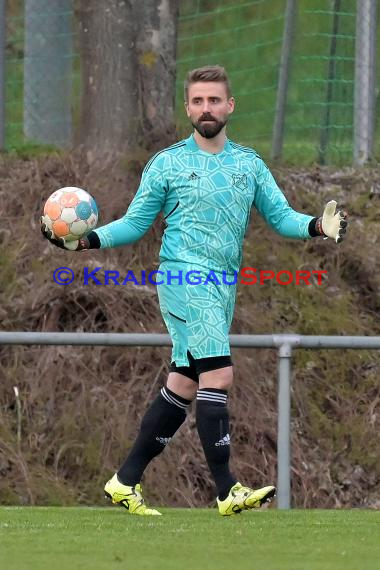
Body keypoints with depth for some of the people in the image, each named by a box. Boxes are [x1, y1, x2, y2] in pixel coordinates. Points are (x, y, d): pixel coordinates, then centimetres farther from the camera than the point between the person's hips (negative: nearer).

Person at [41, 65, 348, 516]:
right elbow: (135, 223, 5)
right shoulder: (167, 163, 2)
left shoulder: (249, 164, 14)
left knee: (184, 386, 8)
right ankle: (227, 490, -18)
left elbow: (280, 216, 10)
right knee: (218, 375, -18)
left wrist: (317, 225, -9)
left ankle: (126, 481, 17)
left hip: (223, 286, 6)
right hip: (184, 276, -6)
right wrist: (88, 239, -10)